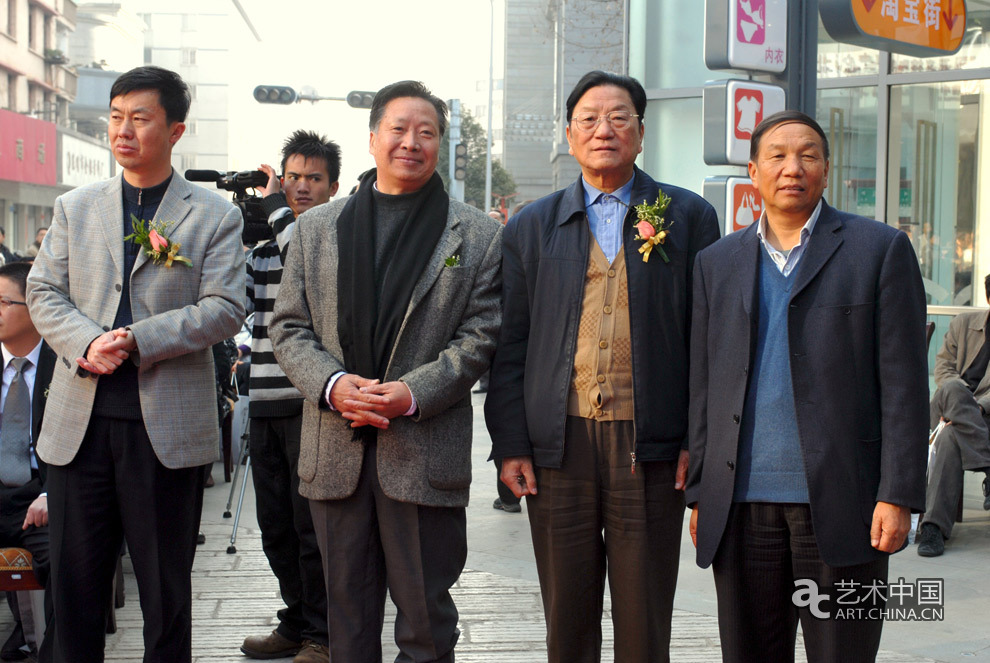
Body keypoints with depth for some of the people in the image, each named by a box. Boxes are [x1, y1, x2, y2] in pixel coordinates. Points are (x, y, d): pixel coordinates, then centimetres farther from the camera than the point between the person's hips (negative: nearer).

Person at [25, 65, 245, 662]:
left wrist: (137, 340, -17)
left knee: (166, 585, 8)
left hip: (167, 426, -3)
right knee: (75, 581, 9)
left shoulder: (215, 215, 2)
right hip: (79, 420, 3)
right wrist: (86, 344, -12)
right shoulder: (75, 208, 13)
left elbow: (225, 309, -7)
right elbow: (44, 292, 8)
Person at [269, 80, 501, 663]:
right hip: (335, 450, 3)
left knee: (426, 615, 5)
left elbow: (480, 335, -2)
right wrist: (332, 384, -10)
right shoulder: (317, 228, 12)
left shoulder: (477, 235, 4)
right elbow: (289, 326, 8)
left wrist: (413, 393, -16)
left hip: (426, 455, -2)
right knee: (348, 613, 13)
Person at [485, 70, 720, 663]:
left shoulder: (689, 217, 6)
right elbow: (510, 344, 9)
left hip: (650, 449, -1)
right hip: (559, 446, 2)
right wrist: (510, 445, 1)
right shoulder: (531, 228, 11)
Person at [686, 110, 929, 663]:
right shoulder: (718, 263, 13)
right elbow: (704, 384, 13)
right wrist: (700, 493, 9)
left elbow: (903, 381, -2)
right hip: (743, 504, 3)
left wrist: (898, 494, -9)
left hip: (841, 502, -3)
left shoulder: (881, 249, 2)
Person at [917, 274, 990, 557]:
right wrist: (958, 396, -8)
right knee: (953, 389, -36)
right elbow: (943, 364, 13)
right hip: (947, 408, 3)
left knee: (950, 438, -36)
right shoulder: (963, 324, 16)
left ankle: (934, 526, -37)